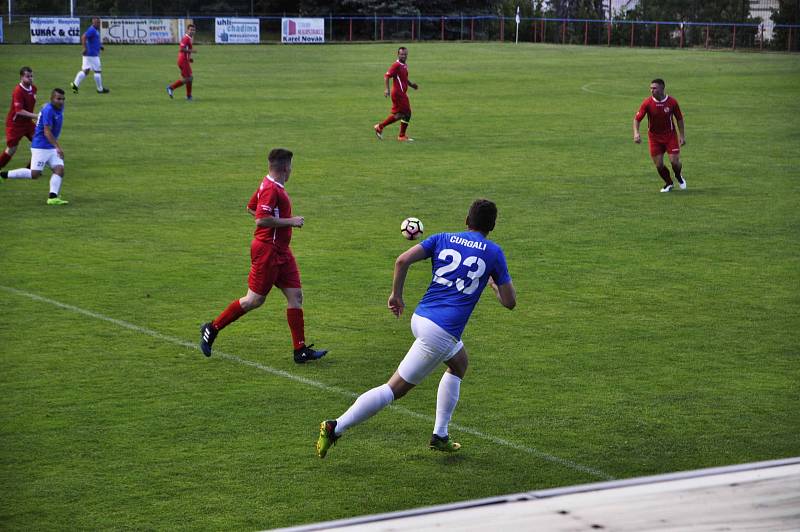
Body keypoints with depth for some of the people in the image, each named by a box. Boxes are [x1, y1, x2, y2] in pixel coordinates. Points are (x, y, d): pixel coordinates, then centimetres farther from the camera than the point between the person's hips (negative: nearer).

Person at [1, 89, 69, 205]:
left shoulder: (59, 109, 9)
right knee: (34, 174, -8)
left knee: (60, 170, -7)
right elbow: (47, 132, -24)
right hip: (41, 147, -9)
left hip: (52, 148, 9)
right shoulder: (48, 110, -19)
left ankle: (53, 197, -13)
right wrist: (58, 147, -29)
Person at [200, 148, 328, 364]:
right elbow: (261, 219, -27)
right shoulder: (271, 189, -19)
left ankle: (300, 350, 4)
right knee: (255, 300, -2)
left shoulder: (271, 186, 12)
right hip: (267, 250, -10)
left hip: (280, 251, 10)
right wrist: (290, 221, -18)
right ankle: (212, 328, 12)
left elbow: (251, 208, 24)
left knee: (295, 295, 4)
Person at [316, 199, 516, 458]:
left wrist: (396, 294, 8)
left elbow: (403, 260, -5)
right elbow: (509, 301, 5)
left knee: (459, 363, 30)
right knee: (394, 389, 1)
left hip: (420, 318, 6)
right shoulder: (493, 252, 1)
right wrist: (495, 283, 25)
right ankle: (335, 427, -6)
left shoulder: (443, 239, 10)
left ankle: (440, 436, 26)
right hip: (441, 332, -6)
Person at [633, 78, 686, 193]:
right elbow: (637, 119, -12)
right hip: (654, 137, 1)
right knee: (659, 165, -2)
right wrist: (636, 133, -29)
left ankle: (678, 176, 26)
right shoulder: (647, 103, -15)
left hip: (670, 135, -1)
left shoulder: (672, 102, -13)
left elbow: (679, 119, 1)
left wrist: (682, 136, -1)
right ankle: (669, 183, 26)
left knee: (674, 161, -9)